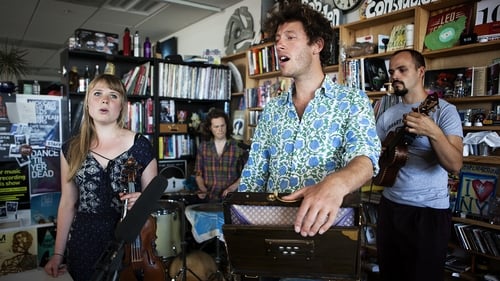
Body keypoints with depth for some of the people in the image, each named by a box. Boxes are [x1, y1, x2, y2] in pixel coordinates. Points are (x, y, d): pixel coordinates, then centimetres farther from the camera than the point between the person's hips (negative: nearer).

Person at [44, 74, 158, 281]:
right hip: (83, 241, 2)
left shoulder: (139, 145, -6)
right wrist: (58, 253, 6)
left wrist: (141, 200, -20)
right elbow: (68, 203, 7)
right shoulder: (72, 148, 2)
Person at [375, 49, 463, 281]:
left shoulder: (443, 110, -8)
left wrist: (433, 132, -35)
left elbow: (455, 166, -20)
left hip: (429, 211, -5)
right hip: (390, 205, 5)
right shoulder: (387, 115, 7)